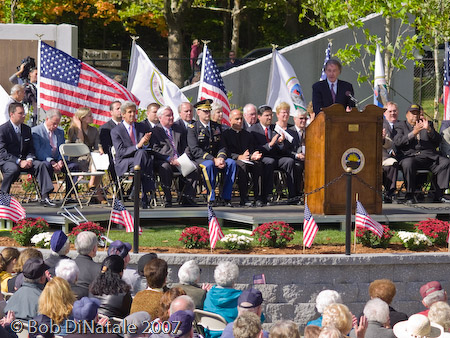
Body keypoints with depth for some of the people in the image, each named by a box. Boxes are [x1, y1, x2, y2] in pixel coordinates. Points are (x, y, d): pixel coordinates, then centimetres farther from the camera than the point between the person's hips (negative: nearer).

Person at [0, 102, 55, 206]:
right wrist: (19, 162, -24)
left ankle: (44, 197, -24)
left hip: (23, 160, 6)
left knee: (40, 165, -19)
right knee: (14, 169, -38)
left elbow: (30, 149, 15)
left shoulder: (27, 129, 11)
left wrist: (29, 159, -10)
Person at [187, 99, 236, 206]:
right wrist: (213, 160, -21)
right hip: (200, 159, -5)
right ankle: (211, 198, -31)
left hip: (216, 158, 5)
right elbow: (195, 150, -12)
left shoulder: (217, 127, 15)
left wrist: (221, 158, -12)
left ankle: (226, 197, -20)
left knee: (231, 163, -24)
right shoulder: (193, 128, -2)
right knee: (209, 165, -38)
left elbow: (222, 146, 12)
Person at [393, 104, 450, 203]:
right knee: (408, 164, -38)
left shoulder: (428, 124, 24)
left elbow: (438, 141, 13)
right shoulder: (400, 126, 16)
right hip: (410, 155, -3)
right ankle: (409, 196, -25)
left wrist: (429, 129, -5)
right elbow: (397, 142, -3)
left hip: (428, 156, 3)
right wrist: (413, 133, -12)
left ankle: (439, 195, -20)